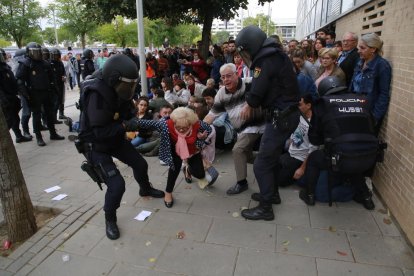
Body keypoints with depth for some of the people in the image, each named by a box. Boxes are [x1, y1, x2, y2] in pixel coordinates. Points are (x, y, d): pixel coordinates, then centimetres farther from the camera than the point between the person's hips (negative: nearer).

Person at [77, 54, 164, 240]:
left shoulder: (118, 89, -8)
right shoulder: (97, 95, -33)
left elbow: (128, 112, 5)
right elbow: (100, 132, -36)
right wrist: (125, 126, -30)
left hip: (115, 138, 8)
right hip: (95, 145, -8)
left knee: (140, 163, 17)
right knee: (116, 184, -17)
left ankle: (145, 189, 50)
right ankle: (110, 219, 12)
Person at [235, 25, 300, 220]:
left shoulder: (266, 61, -18)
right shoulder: (276, 55, 13)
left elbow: (256, 93, -21)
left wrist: (249, 104, 0)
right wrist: (251, 104, 4)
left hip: (280, 118, -10)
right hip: (287, 114, 10)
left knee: (262, 164, -3)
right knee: (271, 156, 22)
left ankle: (265, 208, 9)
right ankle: (270, 192, 37)